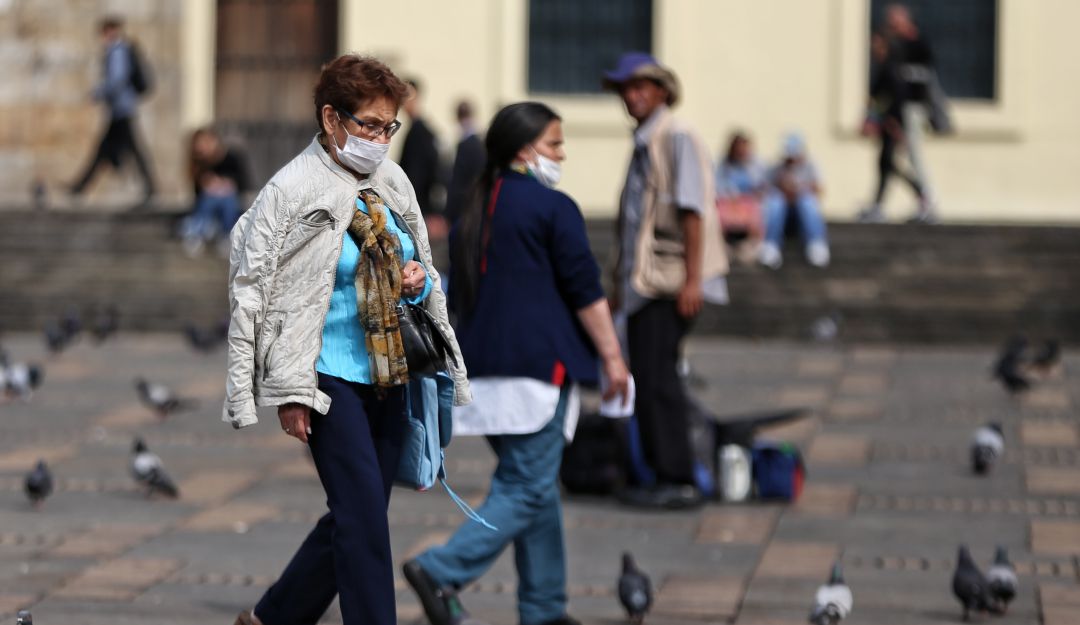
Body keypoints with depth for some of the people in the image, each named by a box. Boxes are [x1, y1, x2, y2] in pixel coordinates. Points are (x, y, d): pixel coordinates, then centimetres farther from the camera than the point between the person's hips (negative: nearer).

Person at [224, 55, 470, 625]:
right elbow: (253, 292, -10)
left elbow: (423, 269, 24)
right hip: (332, 378, -7)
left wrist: (417, 281, -2)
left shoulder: (392, 182, 9)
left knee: (354, 516, 12)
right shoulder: (292, 189, -10)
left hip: (390, 376, 7)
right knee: (364, 515, -12)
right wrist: (289, 393, -13)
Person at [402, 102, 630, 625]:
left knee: (532, 485, 14)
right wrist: (612, 356, -3)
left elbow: (458, 296, 19)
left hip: (483, 367, 8)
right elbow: (586, 292, -9)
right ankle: (440, 571, -18)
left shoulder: (474, 214, 15)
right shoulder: (553, 208, -7)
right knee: (529, 489, -6)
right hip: (537, 363, -8)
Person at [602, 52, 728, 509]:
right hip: (643, 281, 9)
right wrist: (620, 281, 24)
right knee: (647, 380, 8)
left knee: (656, 377, -13)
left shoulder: (677, 139, -9)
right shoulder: (643, 145, 19)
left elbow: (692, 210, -16)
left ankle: (677, 480, -10)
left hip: (670, 283, -9)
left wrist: (692, 278, -21)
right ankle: (661, 475, 13)